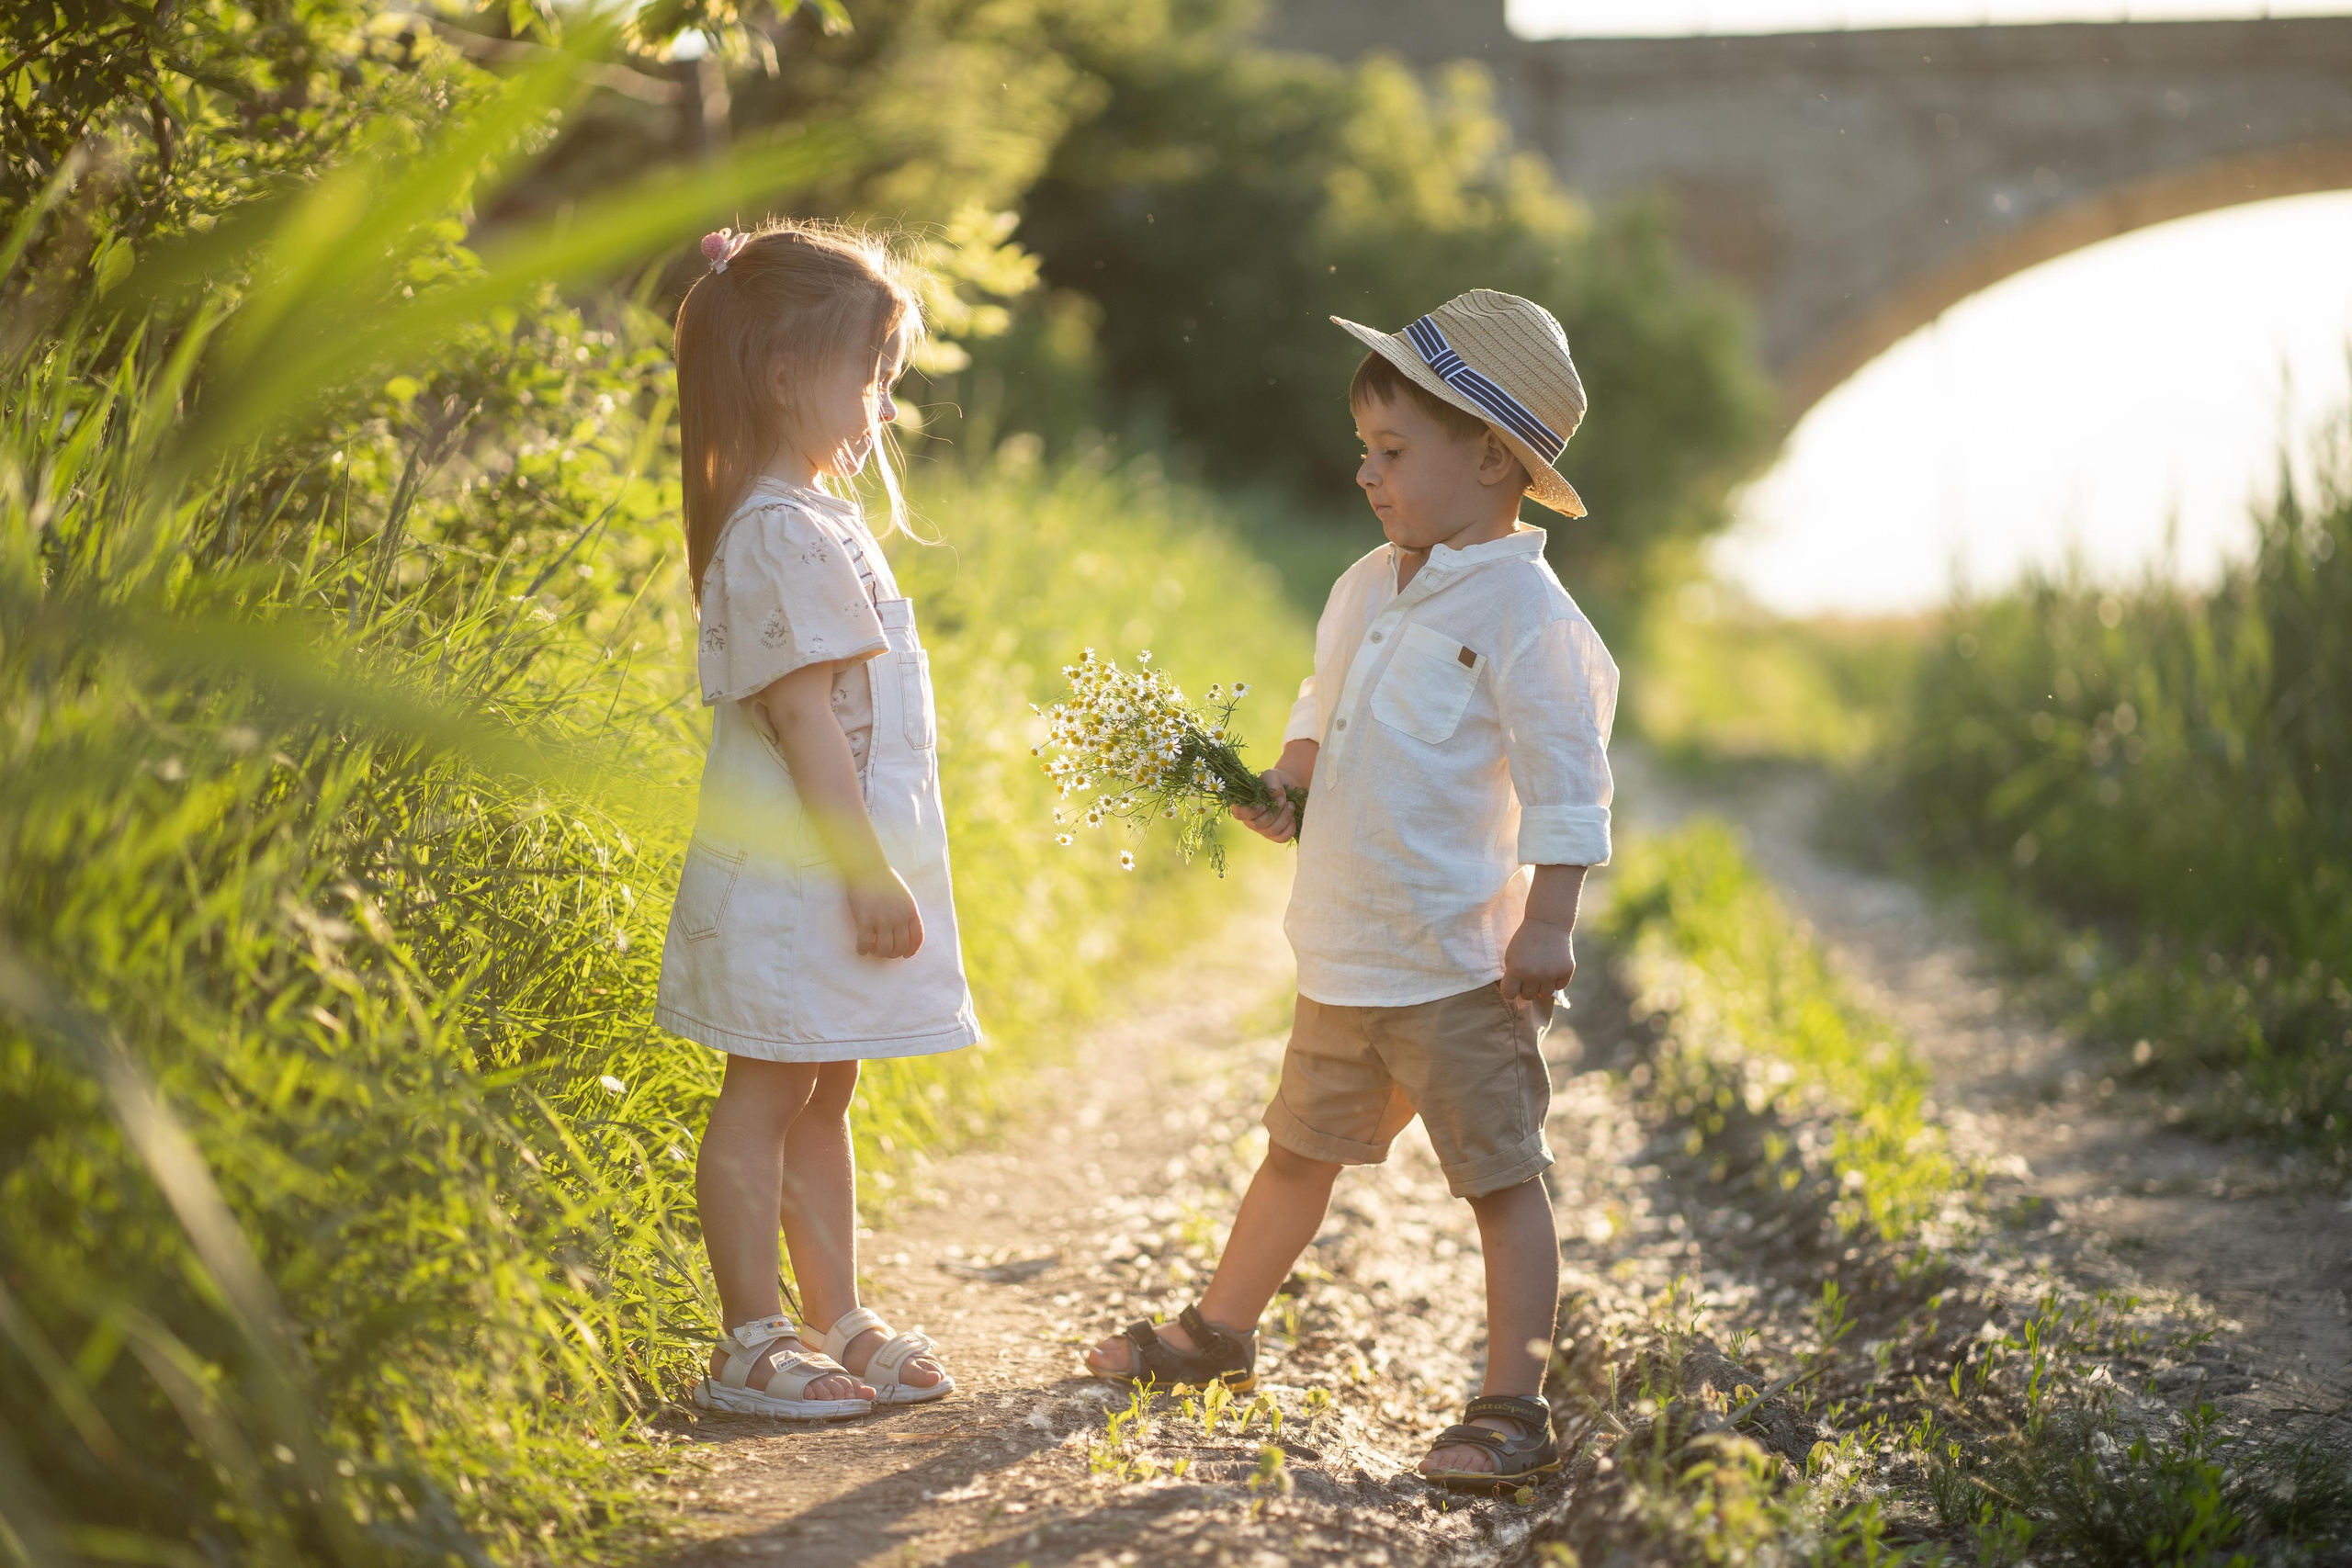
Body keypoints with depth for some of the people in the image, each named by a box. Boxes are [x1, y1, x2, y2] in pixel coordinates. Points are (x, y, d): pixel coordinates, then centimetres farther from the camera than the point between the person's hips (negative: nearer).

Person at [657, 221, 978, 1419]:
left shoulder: (817, 519, 15)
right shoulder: (782, 534, -17)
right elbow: (800, 714, -22)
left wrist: (878, 873, 18)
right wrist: (869, 874, -22)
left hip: (838, 868, 10)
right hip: (793, 872, -10)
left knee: (822, 1096, 15)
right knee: (764, 1096, -2)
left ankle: (835, 1319, 24)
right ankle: (753, 1345, 5)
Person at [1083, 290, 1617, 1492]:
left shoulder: (1523, 612, -14)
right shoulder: (1364, 591, 9)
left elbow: (1567, 779, -16)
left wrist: (1548, 925, -19)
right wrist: (1286, 782, 7)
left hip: (1458, 963, -8)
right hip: (1342, 953, 8)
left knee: (1500, 1176, 0)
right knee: (1299, 1150, 23)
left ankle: (1513, 1410, 7)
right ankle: (1220, 1332, 39)